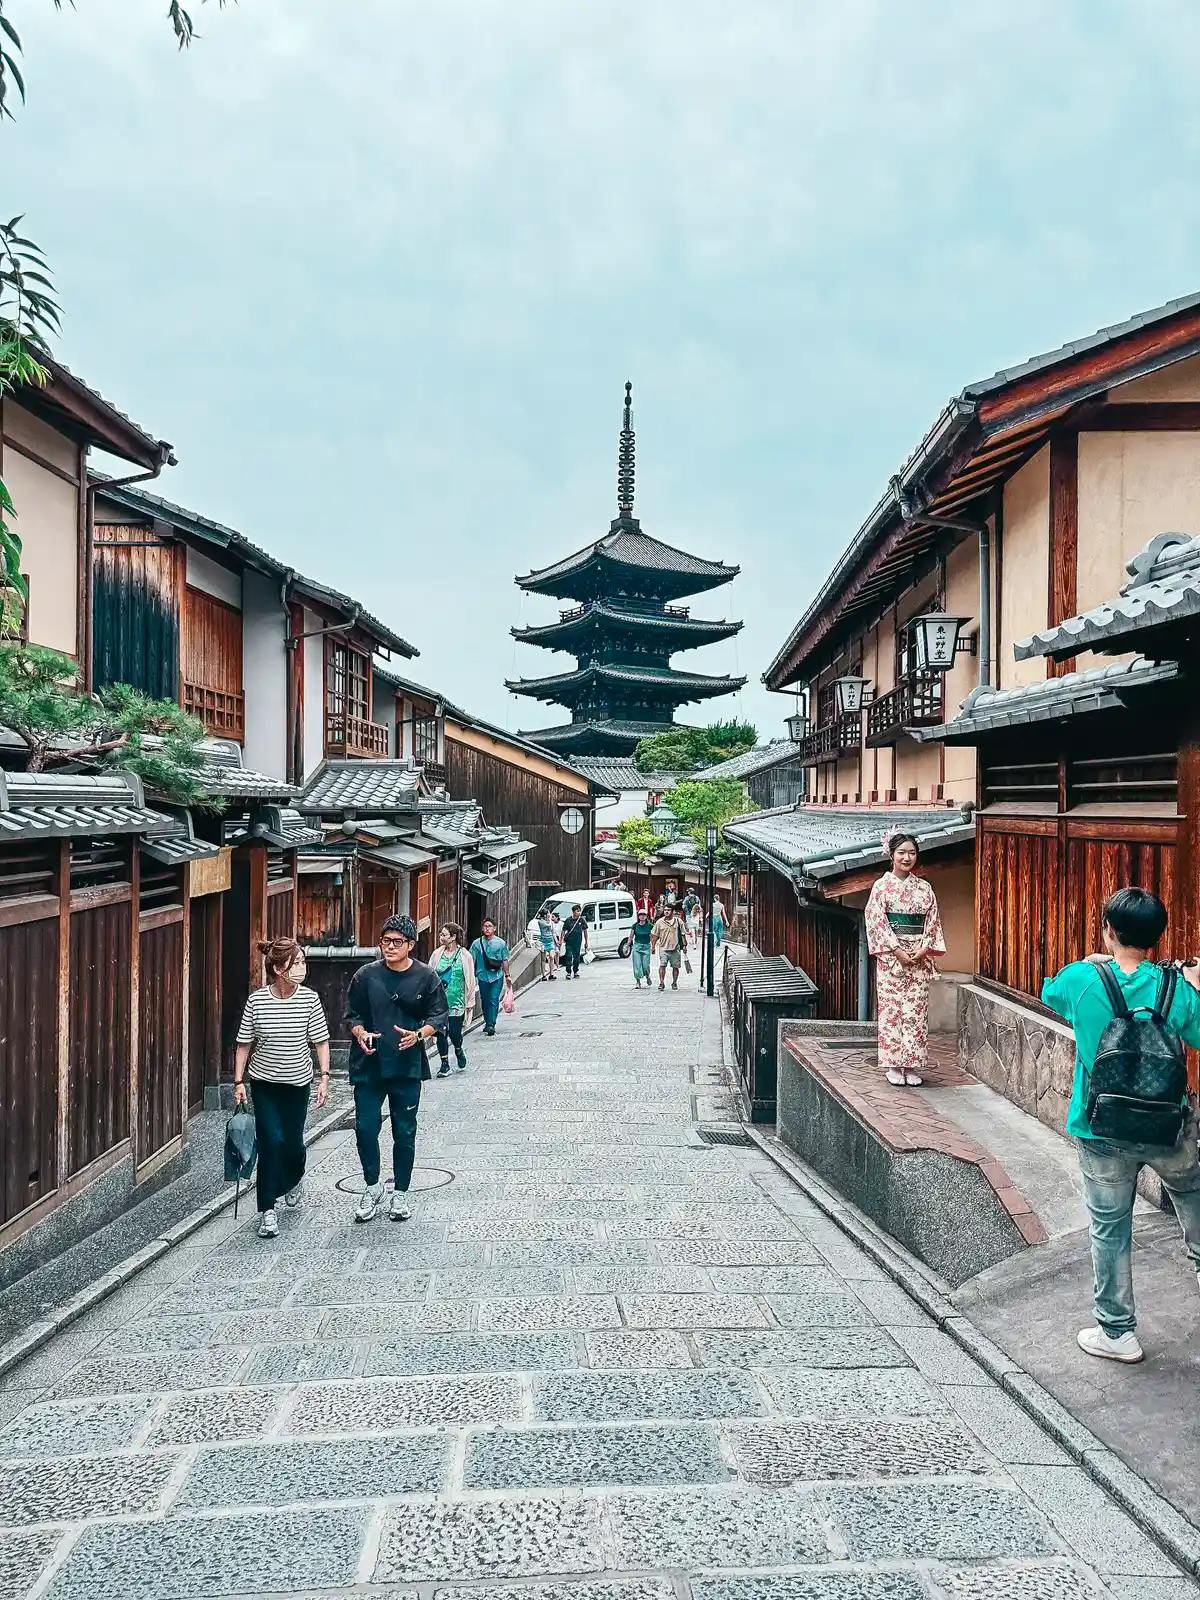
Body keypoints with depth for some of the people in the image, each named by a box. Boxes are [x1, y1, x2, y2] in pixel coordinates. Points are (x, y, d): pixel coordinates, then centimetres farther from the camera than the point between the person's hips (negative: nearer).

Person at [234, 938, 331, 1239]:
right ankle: (267, 1211, 3)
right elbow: (244, 1044, -3)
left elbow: (320, 1041, -3)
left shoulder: (309, 999, -9)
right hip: (264, 1082, -1)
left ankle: (293, 1180, 43)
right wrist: (238, 1082, -6)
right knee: (271, 1141, -9)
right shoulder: (257, 1001, -11)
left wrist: (324, 1077, -9)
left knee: (293, 1142, 8)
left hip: (298, 1082, 1)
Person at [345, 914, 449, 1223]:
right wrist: (360, 1034, -12)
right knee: (365, 1128, 0)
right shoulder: (366, 975, 1)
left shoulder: (426, 977, -2)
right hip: (369, 1065, 1)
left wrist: (418, 1035, -17)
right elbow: (352, 1014, 8)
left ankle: (400, 1193, 24)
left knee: (404, 1133, 7)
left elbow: (440, 1017, 1)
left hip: (407, 1067, -1)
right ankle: (372, 1187, 23)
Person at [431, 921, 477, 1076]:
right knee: (441, 1033, 2)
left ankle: (459, 1051, 31)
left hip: (456, 1001, -2)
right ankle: (445, 1065, 14)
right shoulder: (438, 954, 3)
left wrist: (470, 1001, 0)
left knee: (454, 1032, -2)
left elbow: (470, 980, 0)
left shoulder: (464, 956, -3)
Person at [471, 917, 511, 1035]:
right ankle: (487, 1022, 27)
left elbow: (505, 960, 8)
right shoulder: (477, 943, 2)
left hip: (497, 976, -1)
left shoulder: (500, 943, 3)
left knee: (494, 1000, -9)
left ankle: (491, 1024, -10)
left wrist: (507, 975, 9)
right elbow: (472, 960, 4)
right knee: (485, 1001, 11)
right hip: (483, 976, 2)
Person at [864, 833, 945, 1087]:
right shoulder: (881, 885, -1)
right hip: (890, 955, -3)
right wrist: (897, 950, -14)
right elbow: (876, 920, -7)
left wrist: (925, 949, -7)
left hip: (920, 956, 3)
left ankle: (912, 1065, 11)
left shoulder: (924, 887, 8)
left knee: (916, 1009, 3)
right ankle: (893, 1065, 7)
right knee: (891, 1007, -1)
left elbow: (932, 921, 7)